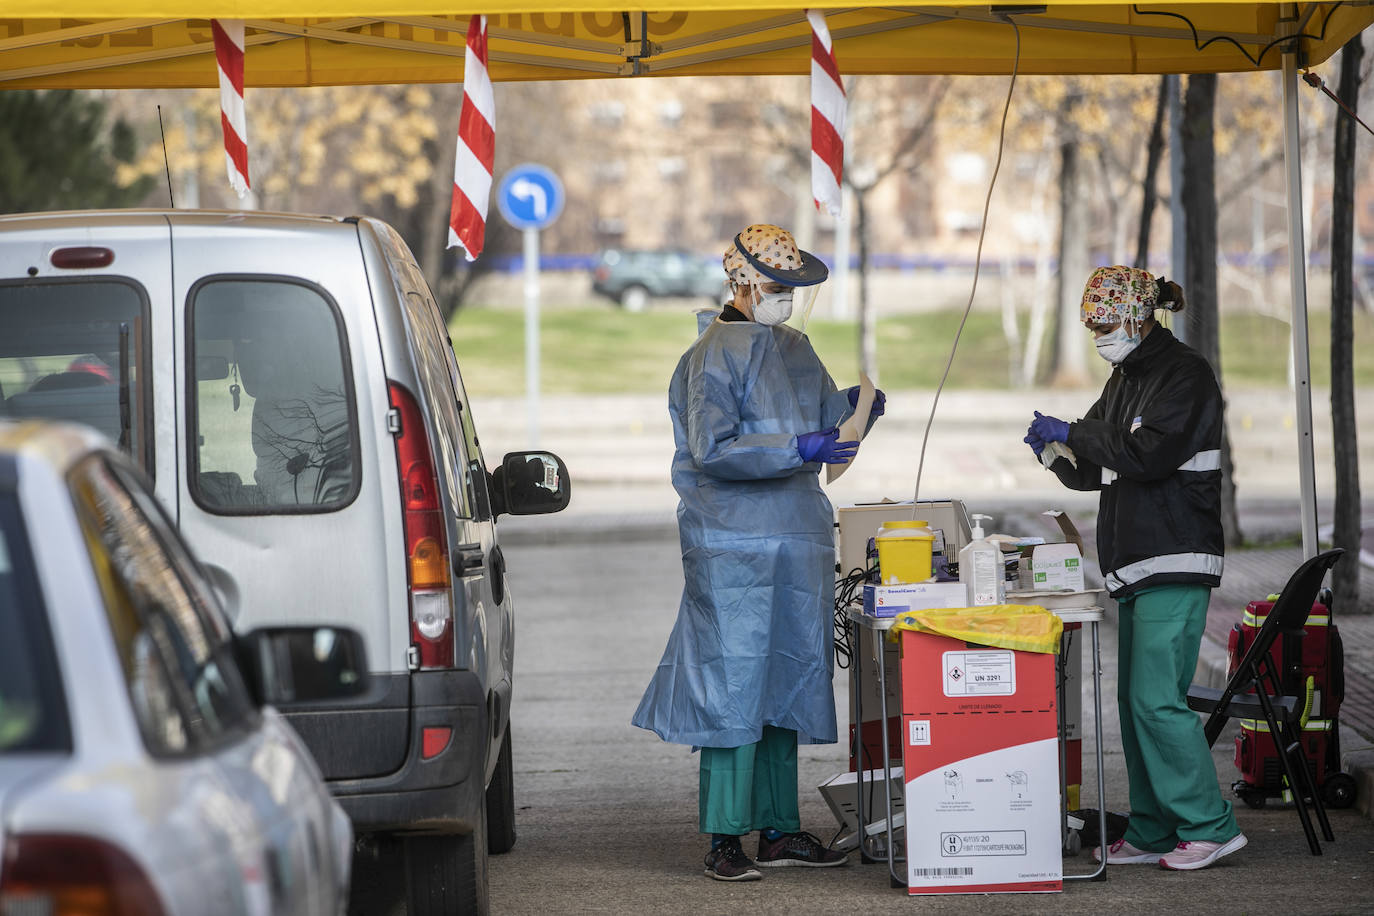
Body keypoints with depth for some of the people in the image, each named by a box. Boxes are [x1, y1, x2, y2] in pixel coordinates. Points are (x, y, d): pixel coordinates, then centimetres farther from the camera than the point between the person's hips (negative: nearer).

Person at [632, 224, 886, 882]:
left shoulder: (794, 350, 15)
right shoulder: (715, 356, -9)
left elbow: (816, 418, 23)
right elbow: (712, 450, -16)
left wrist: (850, 405, 2)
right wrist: (796, 449, -23)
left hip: (797, 542, 8)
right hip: (734, 544, -8)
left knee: (788, 680, 10)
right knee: (734, 683, -8)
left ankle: (779, 828, 16)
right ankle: (724, 840, -7)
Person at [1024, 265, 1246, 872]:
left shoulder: (1184, 373, -9)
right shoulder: (1125, 378, 18)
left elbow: (1150, 452, -21)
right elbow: (1100, 468, 21)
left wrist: (1074, 434, -15)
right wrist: (1062, 454, 1)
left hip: (1175, 563, -9)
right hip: (1133, 564, 9)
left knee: (1156, 698, -13)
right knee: (1134, 699, 8)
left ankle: (1208, 826, -6)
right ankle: (1151, 833, 12)